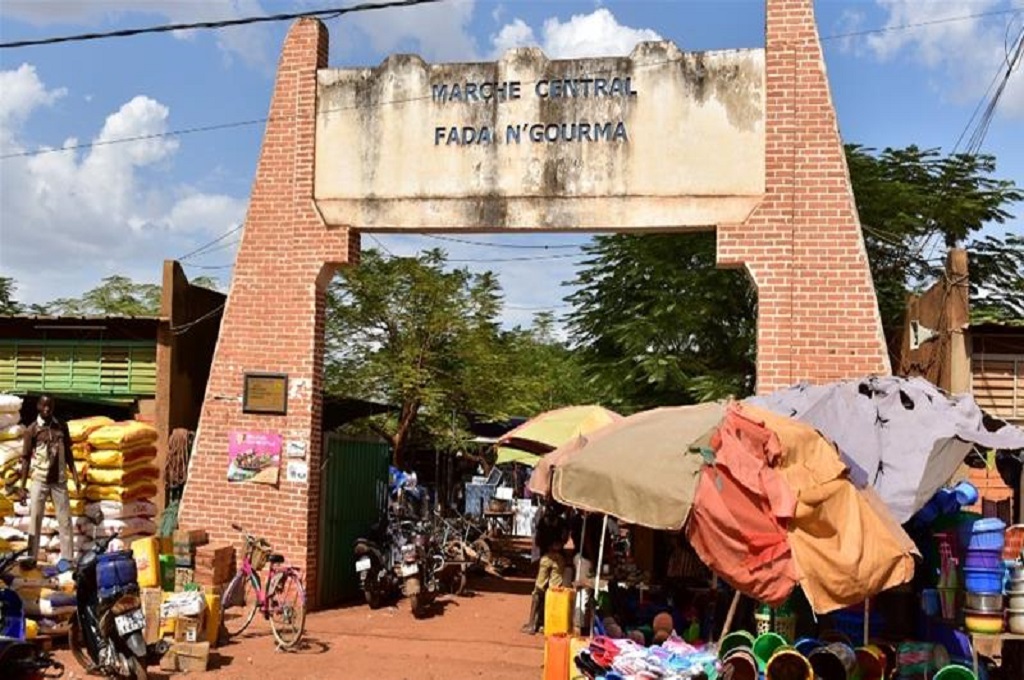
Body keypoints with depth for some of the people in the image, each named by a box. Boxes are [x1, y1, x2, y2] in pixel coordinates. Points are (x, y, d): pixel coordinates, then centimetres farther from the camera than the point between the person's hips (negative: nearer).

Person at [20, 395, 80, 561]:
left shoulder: (62, 427, 5)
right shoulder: (32, 430, -3)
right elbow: (26, 458, -2)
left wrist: (75, 476, 6)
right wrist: (23, 485, -5)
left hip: (59, 480, 2)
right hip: (39, 481, -2)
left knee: (65, 520, 2)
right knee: (35, 520, 1)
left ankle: (68, 559, 6)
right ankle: (32, 559, 6)